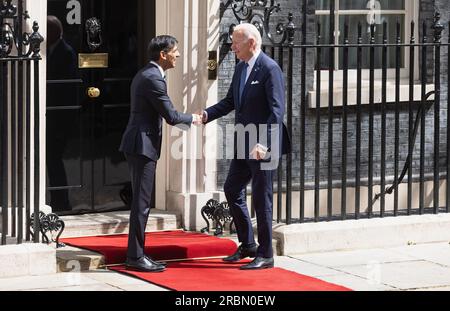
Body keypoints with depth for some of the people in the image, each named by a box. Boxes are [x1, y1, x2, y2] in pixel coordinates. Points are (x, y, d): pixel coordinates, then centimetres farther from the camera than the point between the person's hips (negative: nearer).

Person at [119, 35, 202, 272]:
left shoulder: (145, 75, 16)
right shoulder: (153, 79, -17)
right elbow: (171, 116, -17)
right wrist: (192, 119, 0)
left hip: (138, 145, 10)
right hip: (143, 145, -10)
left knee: (141, 202, 13)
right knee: (141, 203, -7)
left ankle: (135, 254, 17)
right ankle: (136, 257, -4)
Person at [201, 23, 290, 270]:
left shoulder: (270, 69, -16)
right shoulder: (241, 67, 11)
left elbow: (277, 110, -21)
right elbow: (231, 101, 18)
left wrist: (264, 143, -29)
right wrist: (206, 115, 1)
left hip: (264, 146, -9)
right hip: (244, 144, 9)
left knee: (261, 198, -2)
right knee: (232, 189, 14)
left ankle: (265, 255, 8)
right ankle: (248, 245, 26)